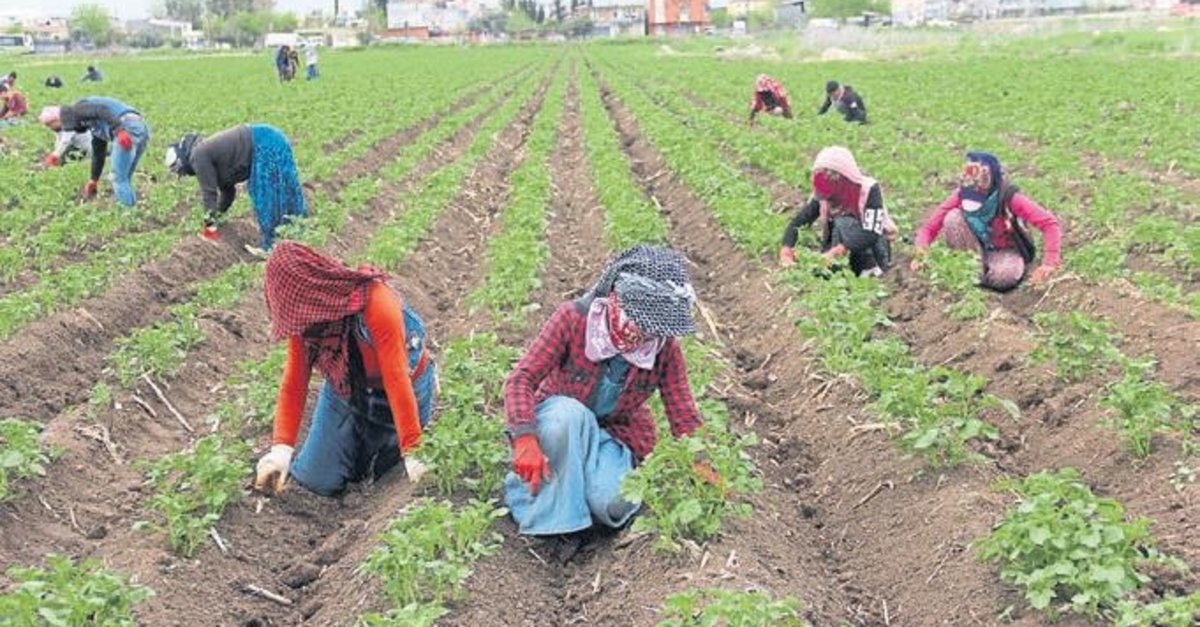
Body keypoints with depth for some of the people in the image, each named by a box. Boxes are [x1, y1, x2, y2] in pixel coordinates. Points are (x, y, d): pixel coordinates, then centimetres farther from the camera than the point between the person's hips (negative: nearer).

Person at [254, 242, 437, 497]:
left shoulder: (377, 305, -35)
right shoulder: (303, 319, -15)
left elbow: (397, 380, -34)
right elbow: (293, 386, -15)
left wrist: (411, 452, -33)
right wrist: (282, 449, -28)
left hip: (394, 396, -4)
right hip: (344, 393, 5)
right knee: (317, 481, 2)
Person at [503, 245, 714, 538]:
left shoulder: (665, 347, -12)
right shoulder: (572, 318, -21)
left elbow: (684, 415, -7)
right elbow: (521, 379, -24)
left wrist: (702, 469, -23)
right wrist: (525, 439, -40)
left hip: (614, 435, 2)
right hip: (558, 421, -2)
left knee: (613, 505, -29)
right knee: (571, 413, -39)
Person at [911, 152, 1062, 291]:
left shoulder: (1010, 198, -30)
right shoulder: (961, 195, -21)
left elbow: (1050, 224, -32)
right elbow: (930, 226, -19)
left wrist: (1050, 263, -45)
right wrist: (922, 252, -40)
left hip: (1006, 251, -3)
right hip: (978, 247, 3)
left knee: (1005, 276, -39)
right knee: (953, 218, -26)